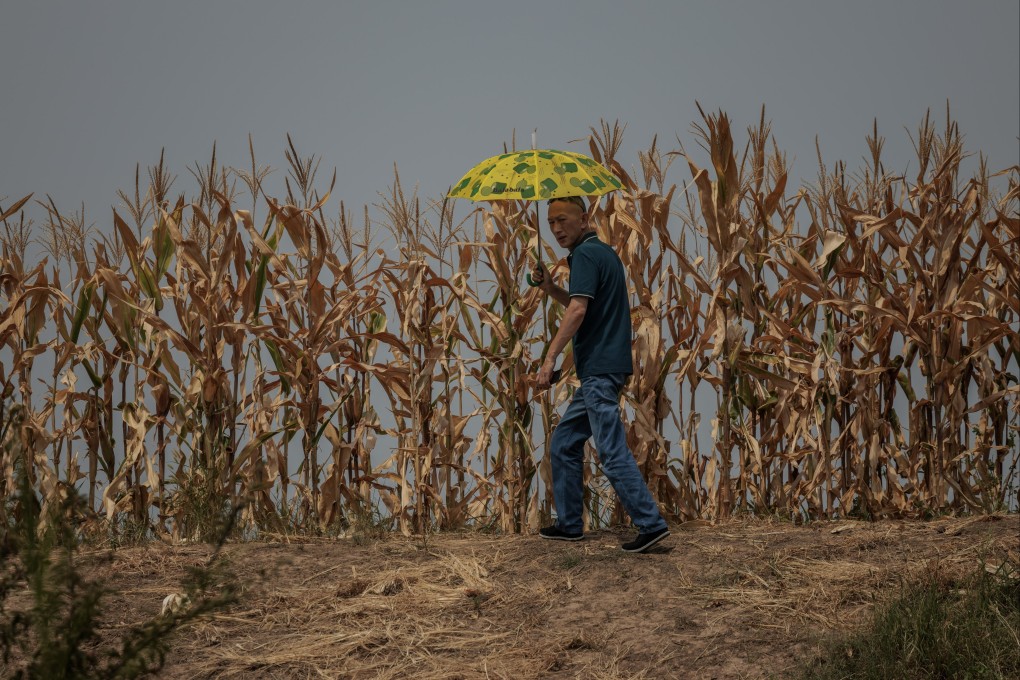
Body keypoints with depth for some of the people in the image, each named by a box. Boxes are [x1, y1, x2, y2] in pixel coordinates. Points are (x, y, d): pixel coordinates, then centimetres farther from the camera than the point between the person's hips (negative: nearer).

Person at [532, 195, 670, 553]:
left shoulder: (585, 255, -12)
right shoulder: (603, 252, 18)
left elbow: (578, 310, -22)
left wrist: (549, 359, -23)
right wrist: (548, 286, 14)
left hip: (599, 369, -10)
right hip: (600, 369, 10)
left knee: (613, 451, -12)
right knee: (564, 444, 16)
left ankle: (651, 523, -15)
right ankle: (569, 524, 20)